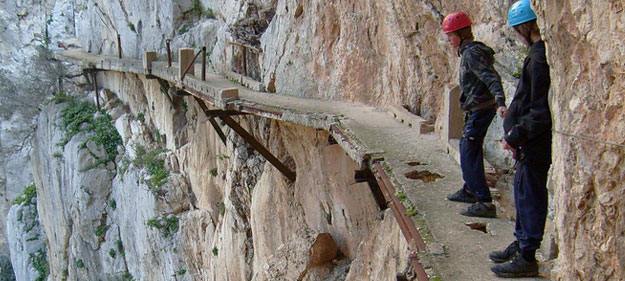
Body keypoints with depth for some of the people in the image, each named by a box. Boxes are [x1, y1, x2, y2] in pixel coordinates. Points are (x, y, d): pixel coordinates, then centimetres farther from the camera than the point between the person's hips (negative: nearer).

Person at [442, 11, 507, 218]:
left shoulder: (472, 54, -16)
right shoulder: (467, 52, 14)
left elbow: (491, 77, -29)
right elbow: (488, 78, 25)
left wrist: (500, 102, -42)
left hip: (480, 110, -11)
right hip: (477, 110, 11)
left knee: (469, 155, -13)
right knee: (466, 148, 24)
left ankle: (485, 203, -14)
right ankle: (470, 191, 40)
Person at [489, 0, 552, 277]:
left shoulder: (541, 59, -21)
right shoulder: (539, 54, 11)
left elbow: (542, 112, -24)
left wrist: (516, 135, -16)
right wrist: (516, 134, 16)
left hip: (537, 143, -10)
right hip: (531, 142, 10)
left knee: (530, 195, 0)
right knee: (523, 191, 19)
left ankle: (527, 257, 12)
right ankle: (521, 244, 34)